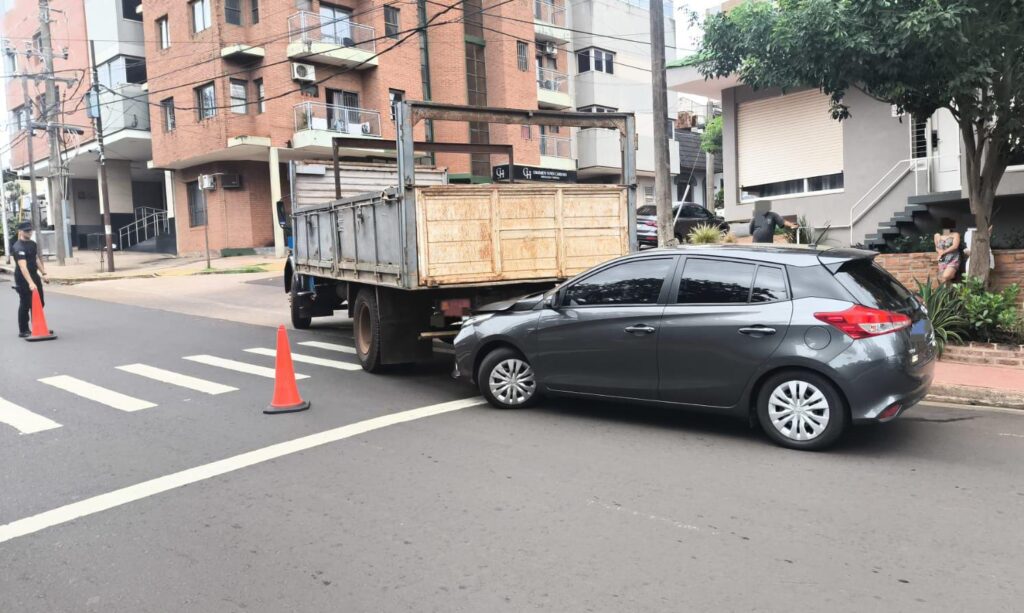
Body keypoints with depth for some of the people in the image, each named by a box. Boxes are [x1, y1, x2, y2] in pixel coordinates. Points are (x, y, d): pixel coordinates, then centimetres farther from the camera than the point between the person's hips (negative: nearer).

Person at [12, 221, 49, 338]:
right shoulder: (18, 247, -22)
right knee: (25, 305, -3)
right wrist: (30, 282, -40)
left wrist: (43, 273, 15)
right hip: (23, 279, -9)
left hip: (34, 276, 9)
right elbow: (23, 266, -32)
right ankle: (23, 331, 6)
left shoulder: (33, 244, 8)